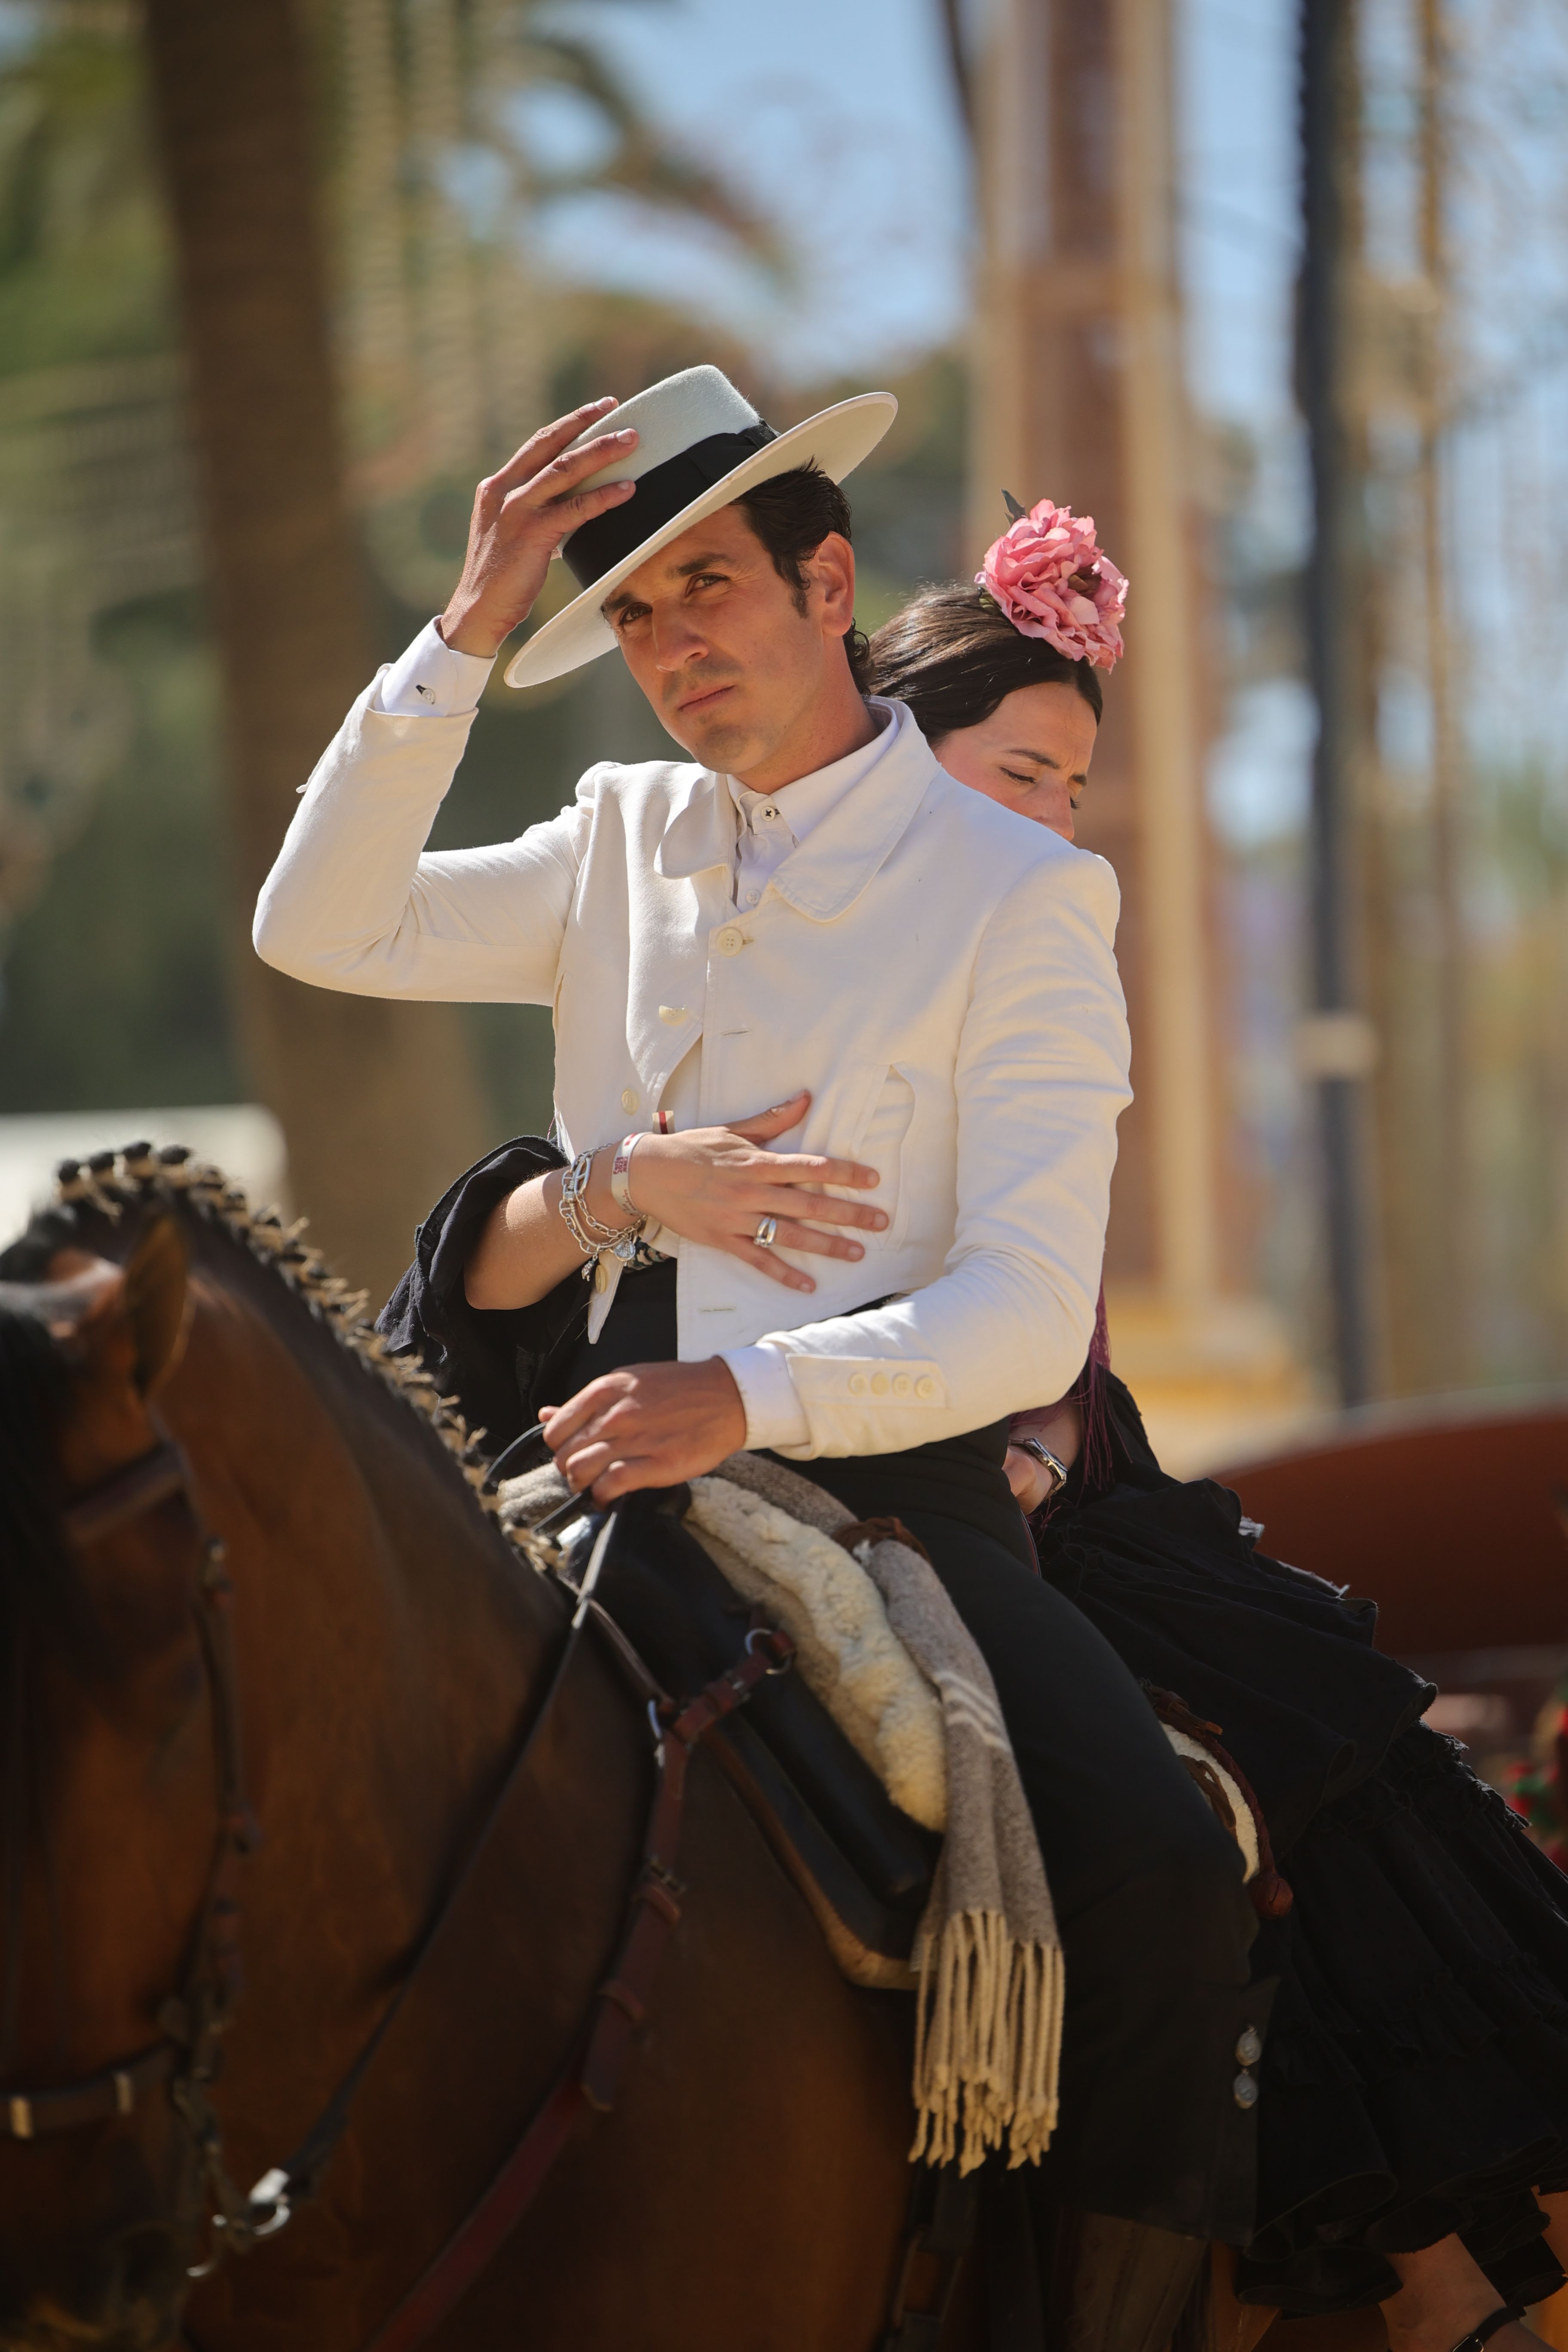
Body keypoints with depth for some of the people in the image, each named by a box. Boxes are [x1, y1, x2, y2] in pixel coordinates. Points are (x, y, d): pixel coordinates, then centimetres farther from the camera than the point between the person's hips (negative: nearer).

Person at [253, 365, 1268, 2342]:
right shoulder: (620, 843, 15)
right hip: (617, 1463, 5)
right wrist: (469, 635, -2)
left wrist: (749, 1397, -24)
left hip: (886, 1481, -5)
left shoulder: (1021, 894, -1)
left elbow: (1026, 1318, -9)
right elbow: (322, 932, 3)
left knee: (1160, 1876, -29)